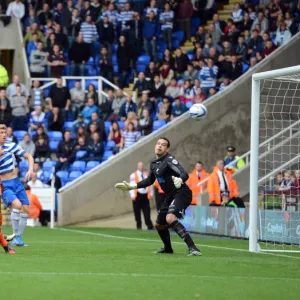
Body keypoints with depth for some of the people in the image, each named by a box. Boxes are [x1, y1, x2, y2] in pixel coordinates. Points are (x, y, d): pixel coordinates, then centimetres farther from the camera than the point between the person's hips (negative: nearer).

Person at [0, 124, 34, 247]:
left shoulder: (12, 146, 2)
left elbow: (29, 157, 7)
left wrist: (31, 169, -8)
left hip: (16, 182, 5)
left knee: (25, 209, -2)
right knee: (17, 205, -27)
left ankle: (19, 237, 14)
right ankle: (15, 235, -14)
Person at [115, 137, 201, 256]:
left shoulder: (169, 160, -16)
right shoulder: (153, 163, 9)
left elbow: (185, 174, -29)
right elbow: (149, 180, 25)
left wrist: (180, 180, -52)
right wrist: (132, 186, 23)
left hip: (181, 193, -9)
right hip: (170, 197, 9)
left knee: (170, 218, -31)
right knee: (159, 224, 19)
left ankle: (192, 248, -33)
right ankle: (168, 248, 46)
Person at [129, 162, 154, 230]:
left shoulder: (147, 175, 14)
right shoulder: (133, 175, 1)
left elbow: (150, 184, 14)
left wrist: (150, 194, 6)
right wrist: (133, 195, -12)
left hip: (145, 195, 2)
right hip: (138, 195, -2)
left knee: (147, 212, -3)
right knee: (137, 212, 4)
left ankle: (150, 226, -7)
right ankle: (139, 225, 14)